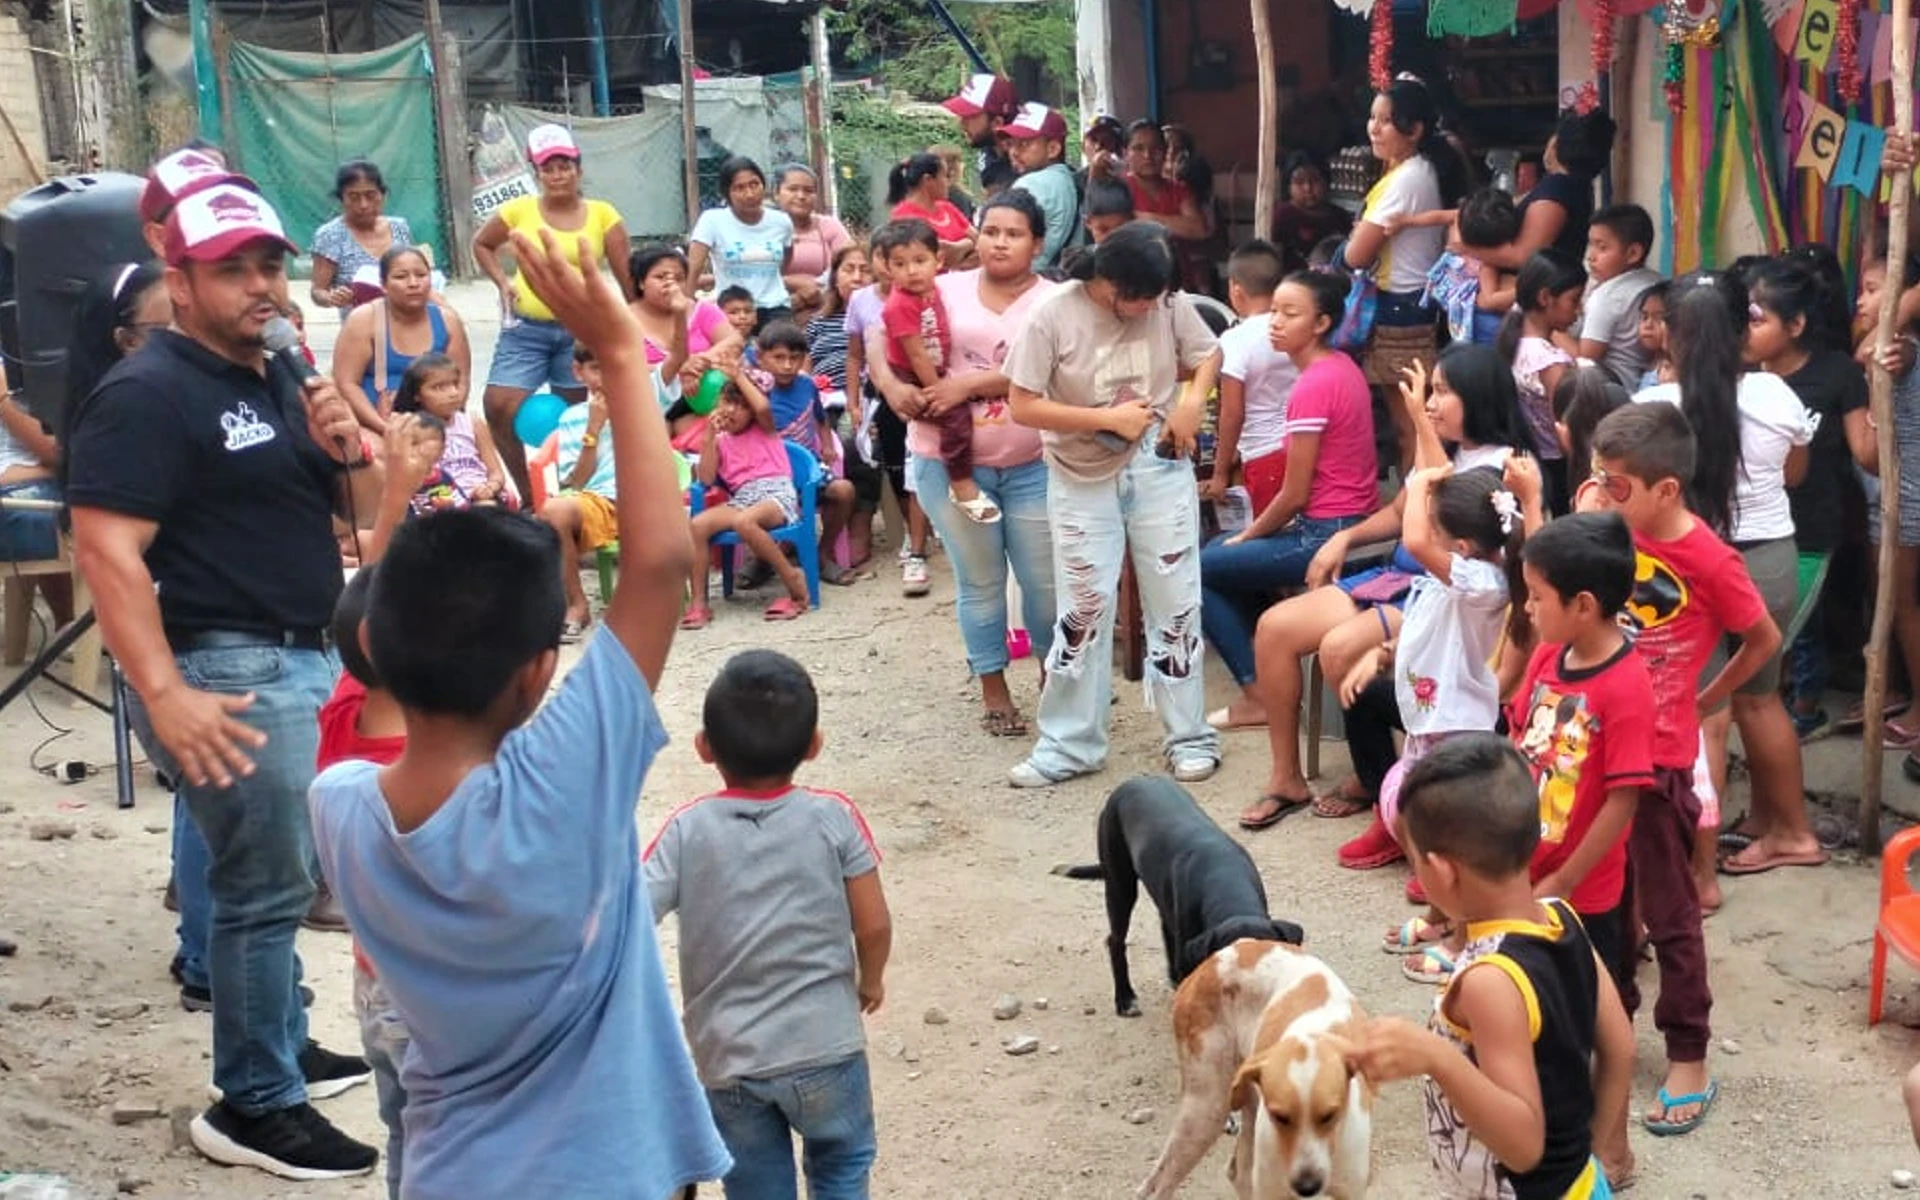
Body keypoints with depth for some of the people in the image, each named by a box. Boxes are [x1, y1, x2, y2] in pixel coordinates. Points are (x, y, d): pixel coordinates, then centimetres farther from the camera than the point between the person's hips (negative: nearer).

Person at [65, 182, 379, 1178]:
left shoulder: (280, 377, 13)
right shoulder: (146, 393, -13)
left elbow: (360, 511, 18)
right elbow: (105, 549, -21)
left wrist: (348, 449, -5)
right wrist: (164, 694, -28)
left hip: (304, 655, 9)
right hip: (225, 671, -9)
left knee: (280, 873, 19)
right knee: (265, 884, -5)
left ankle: (278, 1048, 34)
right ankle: (253, 1108, 6)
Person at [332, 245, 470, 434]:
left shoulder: (447, 320, 6)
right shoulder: (363, 321, -3)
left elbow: (461, 381, 7)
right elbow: (346, 383, -7)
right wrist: (384, 426, -19)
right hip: (375, 429, -2)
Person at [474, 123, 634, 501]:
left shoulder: (602, 214, -3)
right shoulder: (520, 210, 0)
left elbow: (626, 275, -3)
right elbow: (482, 244, 15)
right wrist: (502, 283, 2)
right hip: (525, 328, 1)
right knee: (499, 405, -11)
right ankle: (528, 494, 4)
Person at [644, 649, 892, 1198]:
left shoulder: (687, 830, -9)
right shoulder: (833, 817, -9)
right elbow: (874, 926, -5)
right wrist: (871, 980, 15)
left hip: (729, 1060, 0)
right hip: (825, 1047, 0)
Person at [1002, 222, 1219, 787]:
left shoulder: (1170, 303, -9)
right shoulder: (1052, 315, -17)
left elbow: (1208, 358, 8)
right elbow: (1023, 406, -15)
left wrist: (1192, 402, -12)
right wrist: (1108, 418, -19)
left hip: (1160, 471, 2)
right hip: (1084, 480, -2)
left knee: (1175, 605, 7)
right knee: (1083, 610, 3)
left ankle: (1189, 737, 18)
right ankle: (1068, 745, 14)